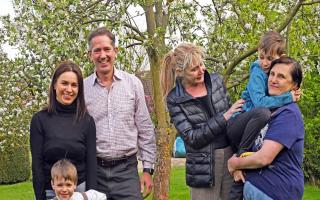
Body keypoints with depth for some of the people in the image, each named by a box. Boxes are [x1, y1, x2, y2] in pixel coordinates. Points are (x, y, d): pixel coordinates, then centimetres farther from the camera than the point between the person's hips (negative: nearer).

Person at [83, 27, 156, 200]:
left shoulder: (133, 84, 1)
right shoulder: (82, 88, 1)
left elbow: (145, 130, 4)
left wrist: (148, 169, 1)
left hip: (127, 169, 0)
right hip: (94, 170, 0)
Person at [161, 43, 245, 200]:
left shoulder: (216, 81, 4)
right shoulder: (175, 100, -7)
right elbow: (192, 138, -13)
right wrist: (224, 117, -17)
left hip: (232, 155, 4)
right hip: (203, 164, -3)